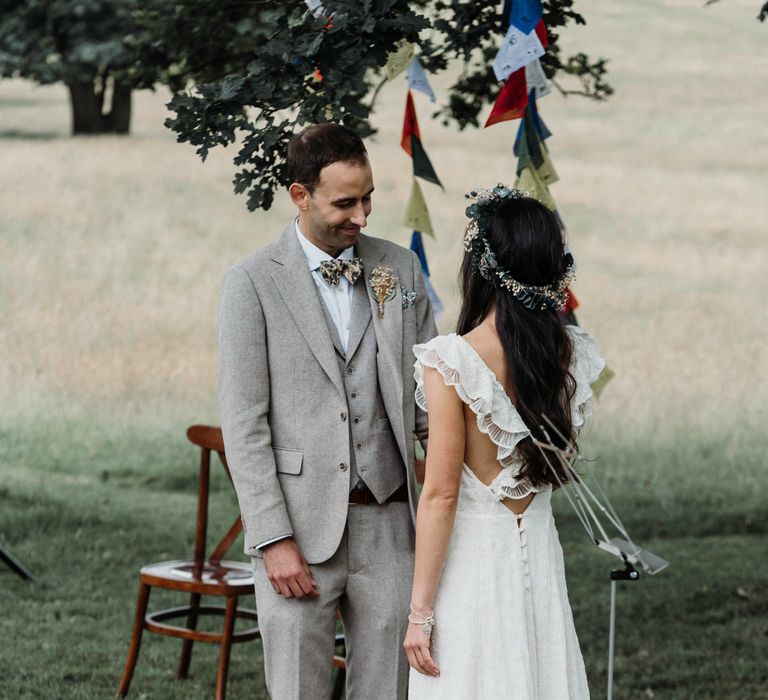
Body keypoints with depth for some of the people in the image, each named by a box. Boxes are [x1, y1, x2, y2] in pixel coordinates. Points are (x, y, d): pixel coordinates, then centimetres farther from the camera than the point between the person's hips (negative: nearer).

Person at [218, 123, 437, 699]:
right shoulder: (253, 283, -4)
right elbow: (244, 423, -6)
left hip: (388, 522, 3)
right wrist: (273, 539, -12)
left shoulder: (400, 269, 8)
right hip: (300, 527, -3)